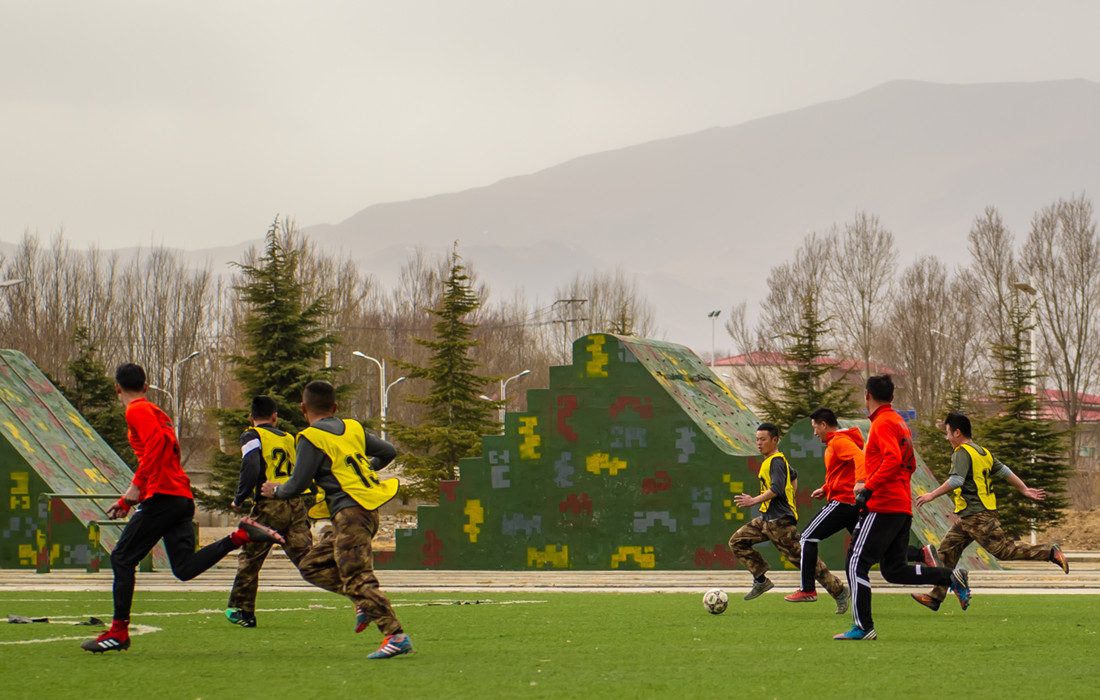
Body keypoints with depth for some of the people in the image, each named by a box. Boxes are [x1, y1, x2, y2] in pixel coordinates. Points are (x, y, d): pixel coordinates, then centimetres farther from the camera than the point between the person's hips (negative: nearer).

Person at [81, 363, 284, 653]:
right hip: (182, 497, 9)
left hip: (162, 497, -9)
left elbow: (156, 444, -20)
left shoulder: (137, 411, -2)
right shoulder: (156, 412, 28)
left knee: (122, 558, -1)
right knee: (185, 567, -1)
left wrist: (137, 485, -21)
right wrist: (129, 498, 31)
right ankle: (241, 535, -11)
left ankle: (118, 630, -2)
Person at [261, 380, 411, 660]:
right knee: (312, 566, 14)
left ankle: (397, 636, -20)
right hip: (367, 511, 9)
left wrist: (276, 491, 15)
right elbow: (388, 452, 25)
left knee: (356, 576, -13)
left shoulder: (311, 439, -5)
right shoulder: (353, 429, 16)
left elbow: (298, 484, -6)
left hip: (350, 511, -9)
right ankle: (366, 601, 5)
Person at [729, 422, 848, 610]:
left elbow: (776, 489, -26)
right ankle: (761, 580, 7)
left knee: (800, 557, -9)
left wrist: (753, 501, -25)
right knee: (737, 541, 7)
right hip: (766, 519, 10)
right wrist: (790, 497, 29)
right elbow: (793, 475, 34)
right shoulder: (769, 461, 17)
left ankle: (838, 590, -4)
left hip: (780, 521, -10)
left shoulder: (776, 462, -13)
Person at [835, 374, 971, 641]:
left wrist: (869, 488, -21)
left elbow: (893, 459, -23)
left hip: (882, 507, -9)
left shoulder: (882, 423, -9)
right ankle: (952, 576, 0)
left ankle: (863, 627, -9)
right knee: (895, 570, 12)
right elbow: (910, 466, 24)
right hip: (902, 507, 9)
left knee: (857, 563, -5)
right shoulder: (899, 422, 20)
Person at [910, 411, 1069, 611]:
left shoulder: (962, 453, -12)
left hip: (977, 516, -10)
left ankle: (1050, 552, -7)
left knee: (1003, 549, -9)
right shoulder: (983, 452, 17)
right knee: (947, 550, 8)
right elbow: (1004, 471, 21)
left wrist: (932, 495, -22)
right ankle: (936, 597, 6)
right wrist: (1025, 490, 25)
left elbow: (956, 480, -26)